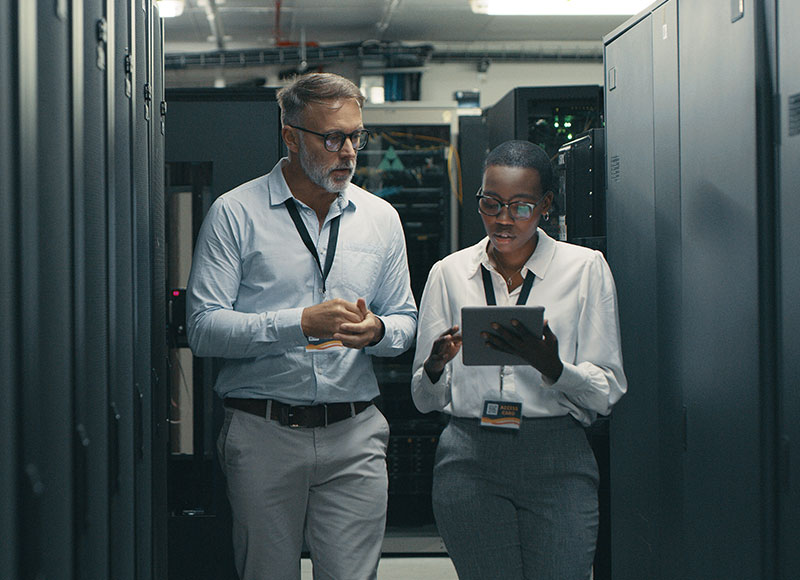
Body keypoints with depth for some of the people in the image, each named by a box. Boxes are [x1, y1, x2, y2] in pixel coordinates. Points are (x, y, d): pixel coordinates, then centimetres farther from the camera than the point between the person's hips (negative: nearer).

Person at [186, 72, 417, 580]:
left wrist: (377, 330, -7)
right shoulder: (236, 213, -2)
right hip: (262, 434, -2)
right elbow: (204, 328, -9)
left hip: (355, 438, 3)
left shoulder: (381, 218, 12)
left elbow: (406, 322, 18)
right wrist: (302, 323, -19)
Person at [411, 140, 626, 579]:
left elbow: (607, 393, 0)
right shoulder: (449, 273, 9)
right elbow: (425, 400, 8)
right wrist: (435, 368, -14)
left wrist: (550, 365, -19)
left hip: (557, 464, -1)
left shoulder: (585, 269, 3)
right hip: (470, 459, 1)